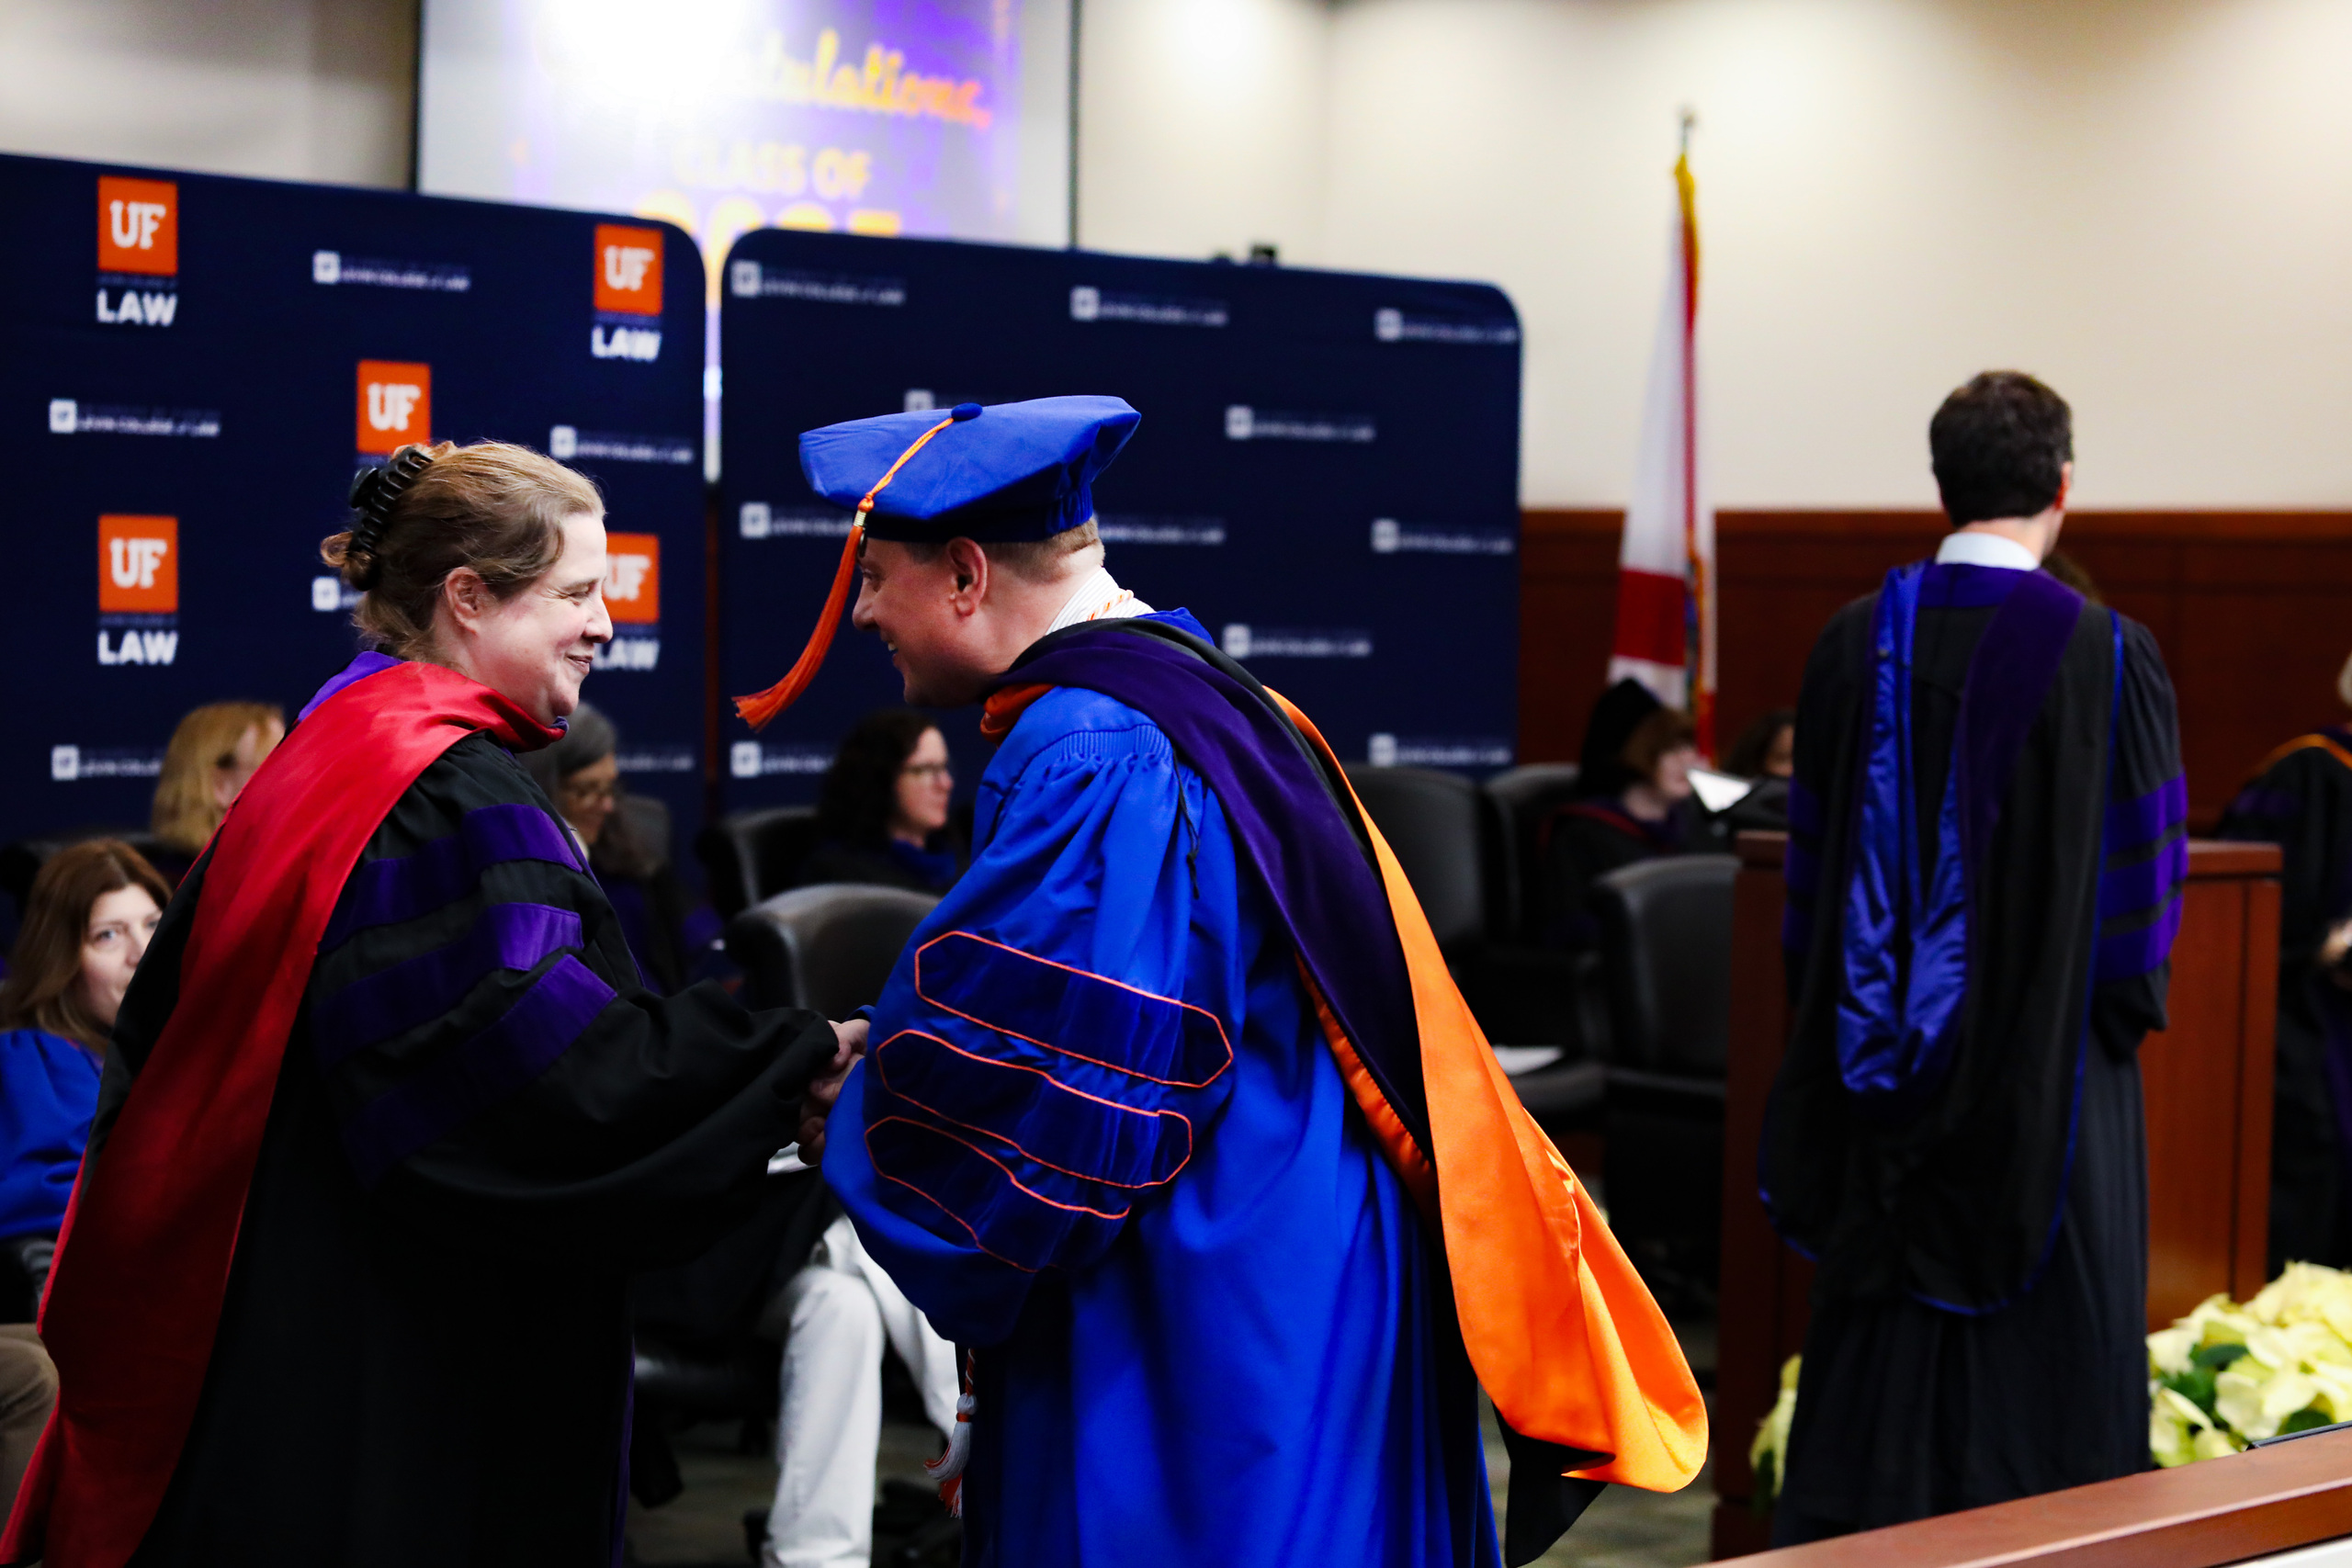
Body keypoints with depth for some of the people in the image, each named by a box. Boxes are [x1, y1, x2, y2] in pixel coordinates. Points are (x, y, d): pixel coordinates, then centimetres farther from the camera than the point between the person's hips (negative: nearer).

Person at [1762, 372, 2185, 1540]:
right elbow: (2145, 873, -7)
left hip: (1887, 1078, 4)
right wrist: (2126, 1003, 8)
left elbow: (1812, 857, 5)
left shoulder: (1857, 642, -2)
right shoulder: (2106, 654, -12)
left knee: (1877, 1349, 12)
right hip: (2048, 1065, -3)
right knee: (2048, 1360, 5)